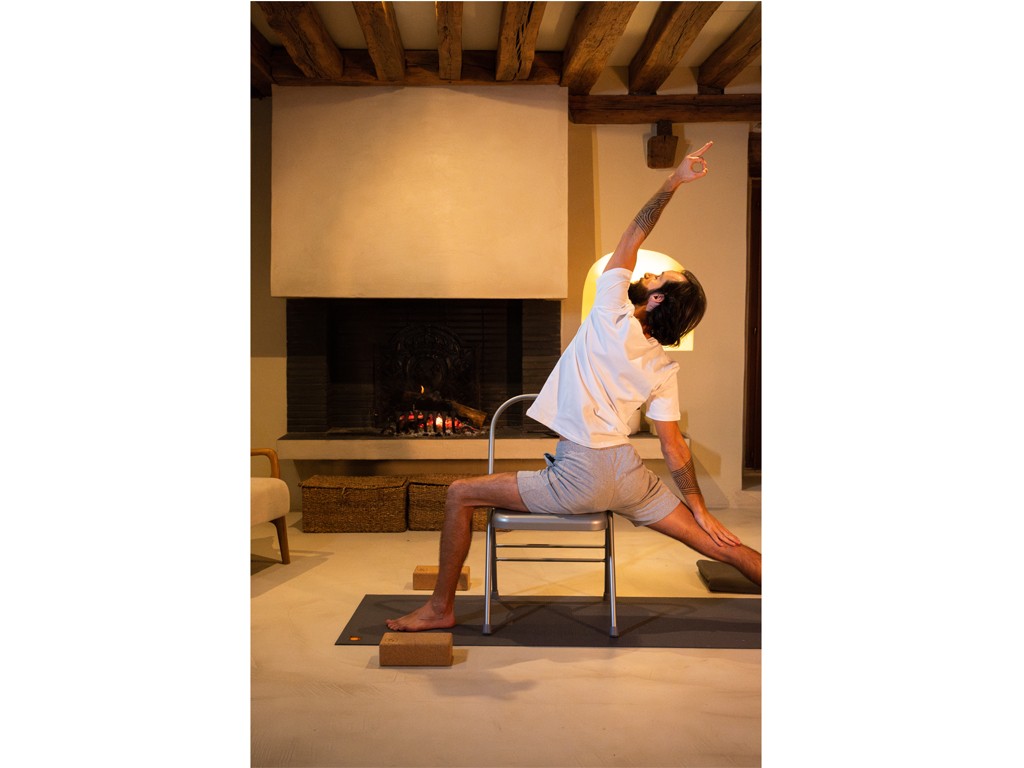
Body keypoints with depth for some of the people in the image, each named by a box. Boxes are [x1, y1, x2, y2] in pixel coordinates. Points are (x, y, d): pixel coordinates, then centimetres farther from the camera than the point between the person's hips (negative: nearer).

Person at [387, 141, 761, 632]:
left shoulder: (612, 320, -10)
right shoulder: (663, 370, 5)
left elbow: (633, 236, -4)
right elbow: (674, 449, 5)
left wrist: (673, 183, -1)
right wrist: (700, 510, 14)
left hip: (582, 478, -6)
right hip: (629, 476, 7)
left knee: (460, 494, 3)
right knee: (720, 545, 14)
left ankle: (441, 607, 12)